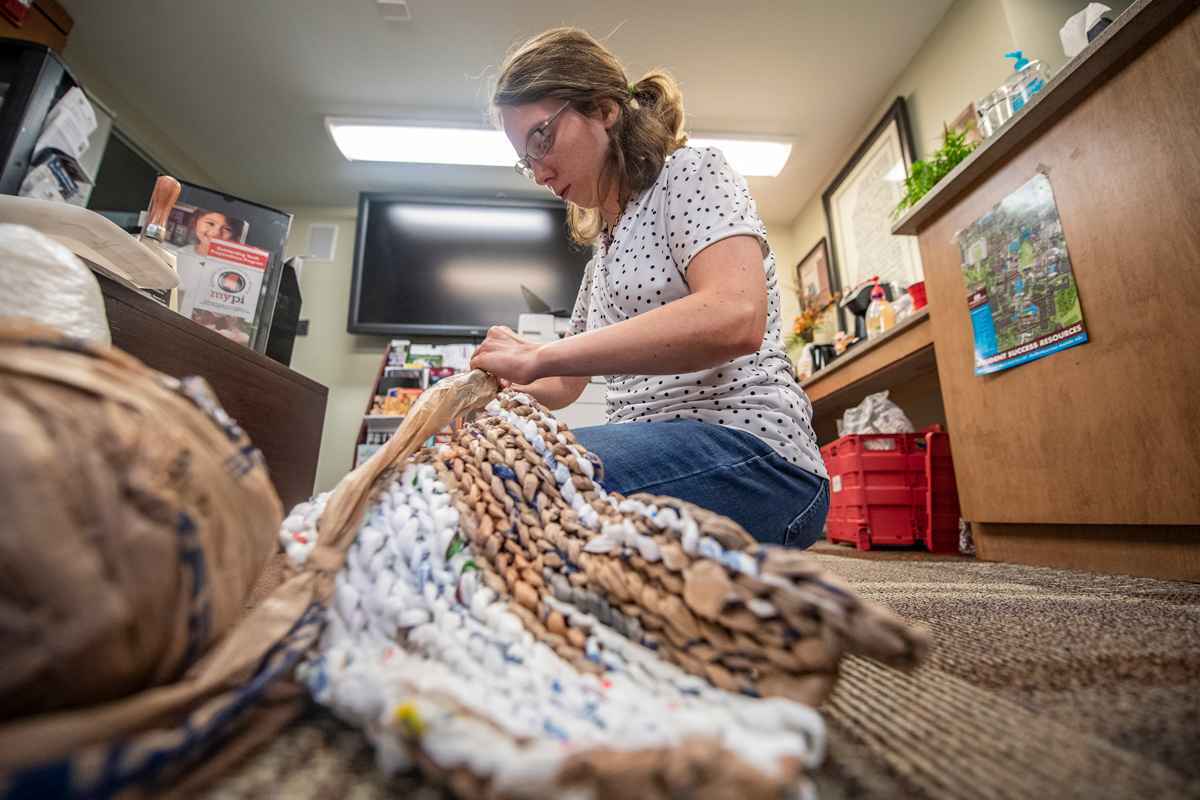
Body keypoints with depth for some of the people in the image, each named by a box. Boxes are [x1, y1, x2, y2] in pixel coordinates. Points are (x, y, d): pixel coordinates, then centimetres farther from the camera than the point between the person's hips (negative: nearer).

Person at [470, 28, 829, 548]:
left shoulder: (690, 171, 1)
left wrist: (538, 356, -19)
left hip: (749, 452, -7)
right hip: (661, 457, 7)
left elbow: (735, 318, -21)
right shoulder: (602, 253, 23)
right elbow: (564, 386, 27)